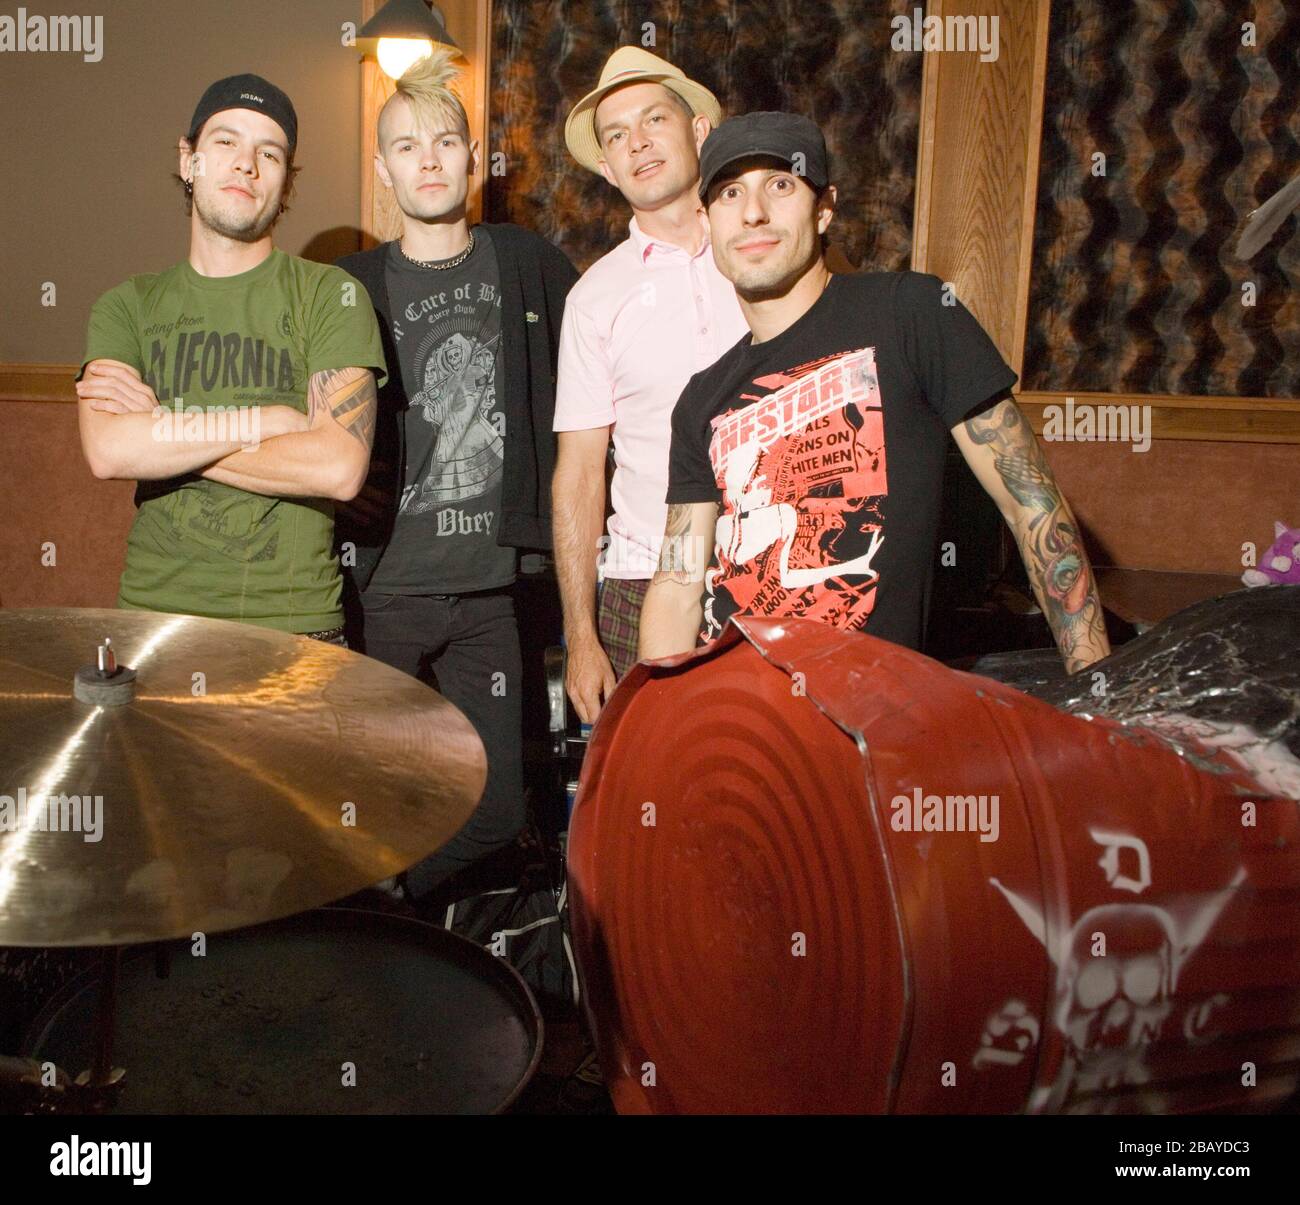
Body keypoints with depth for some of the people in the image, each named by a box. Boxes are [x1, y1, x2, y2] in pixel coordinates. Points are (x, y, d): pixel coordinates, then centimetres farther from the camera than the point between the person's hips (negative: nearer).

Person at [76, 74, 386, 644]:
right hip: (153, 612, 2)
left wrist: (159, 428, -7)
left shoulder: (329, 295, 0)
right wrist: (266, 420, -12)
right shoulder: (127, 307, 9)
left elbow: (339, 467, -14)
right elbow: (107, 451, -8)